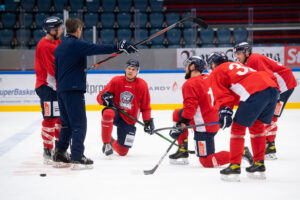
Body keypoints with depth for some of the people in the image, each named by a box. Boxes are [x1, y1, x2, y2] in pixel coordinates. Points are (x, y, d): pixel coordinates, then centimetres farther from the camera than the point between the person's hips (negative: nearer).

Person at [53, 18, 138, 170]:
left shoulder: (59, 47, 17)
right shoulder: (76, 44, -10)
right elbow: (97, 49, -23)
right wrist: (119, 47, -25)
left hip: (61, 90, 9)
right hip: (74, 90, -9)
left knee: (67, 124, 16)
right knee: (79, 124, -7)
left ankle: (60, 156, 17)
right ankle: (77, 158, -11)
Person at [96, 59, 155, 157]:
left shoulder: (142, 85, -3)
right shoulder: (116, 80, -5)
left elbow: (145, 106, 5)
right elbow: (100, 97, -4)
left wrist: (148, 121, -3)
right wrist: (105, 98, -27)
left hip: (129, 119, 1)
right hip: (116, 112, -1)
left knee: (122, 151, -2)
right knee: (108, 113, -41)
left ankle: (112, 143, 37)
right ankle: (106, 143, -21)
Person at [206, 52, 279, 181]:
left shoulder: (217, 72, 15)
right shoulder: (236, 66, 39)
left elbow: (222, 94, 1)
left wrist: (224, 111, -6)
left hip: (256, 93, -8)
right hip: (273, 88, 8)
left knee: (238, 127, 3)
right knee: (257, 126, 23)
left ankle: (234, 167, 2)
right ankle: (259, 165, 25)